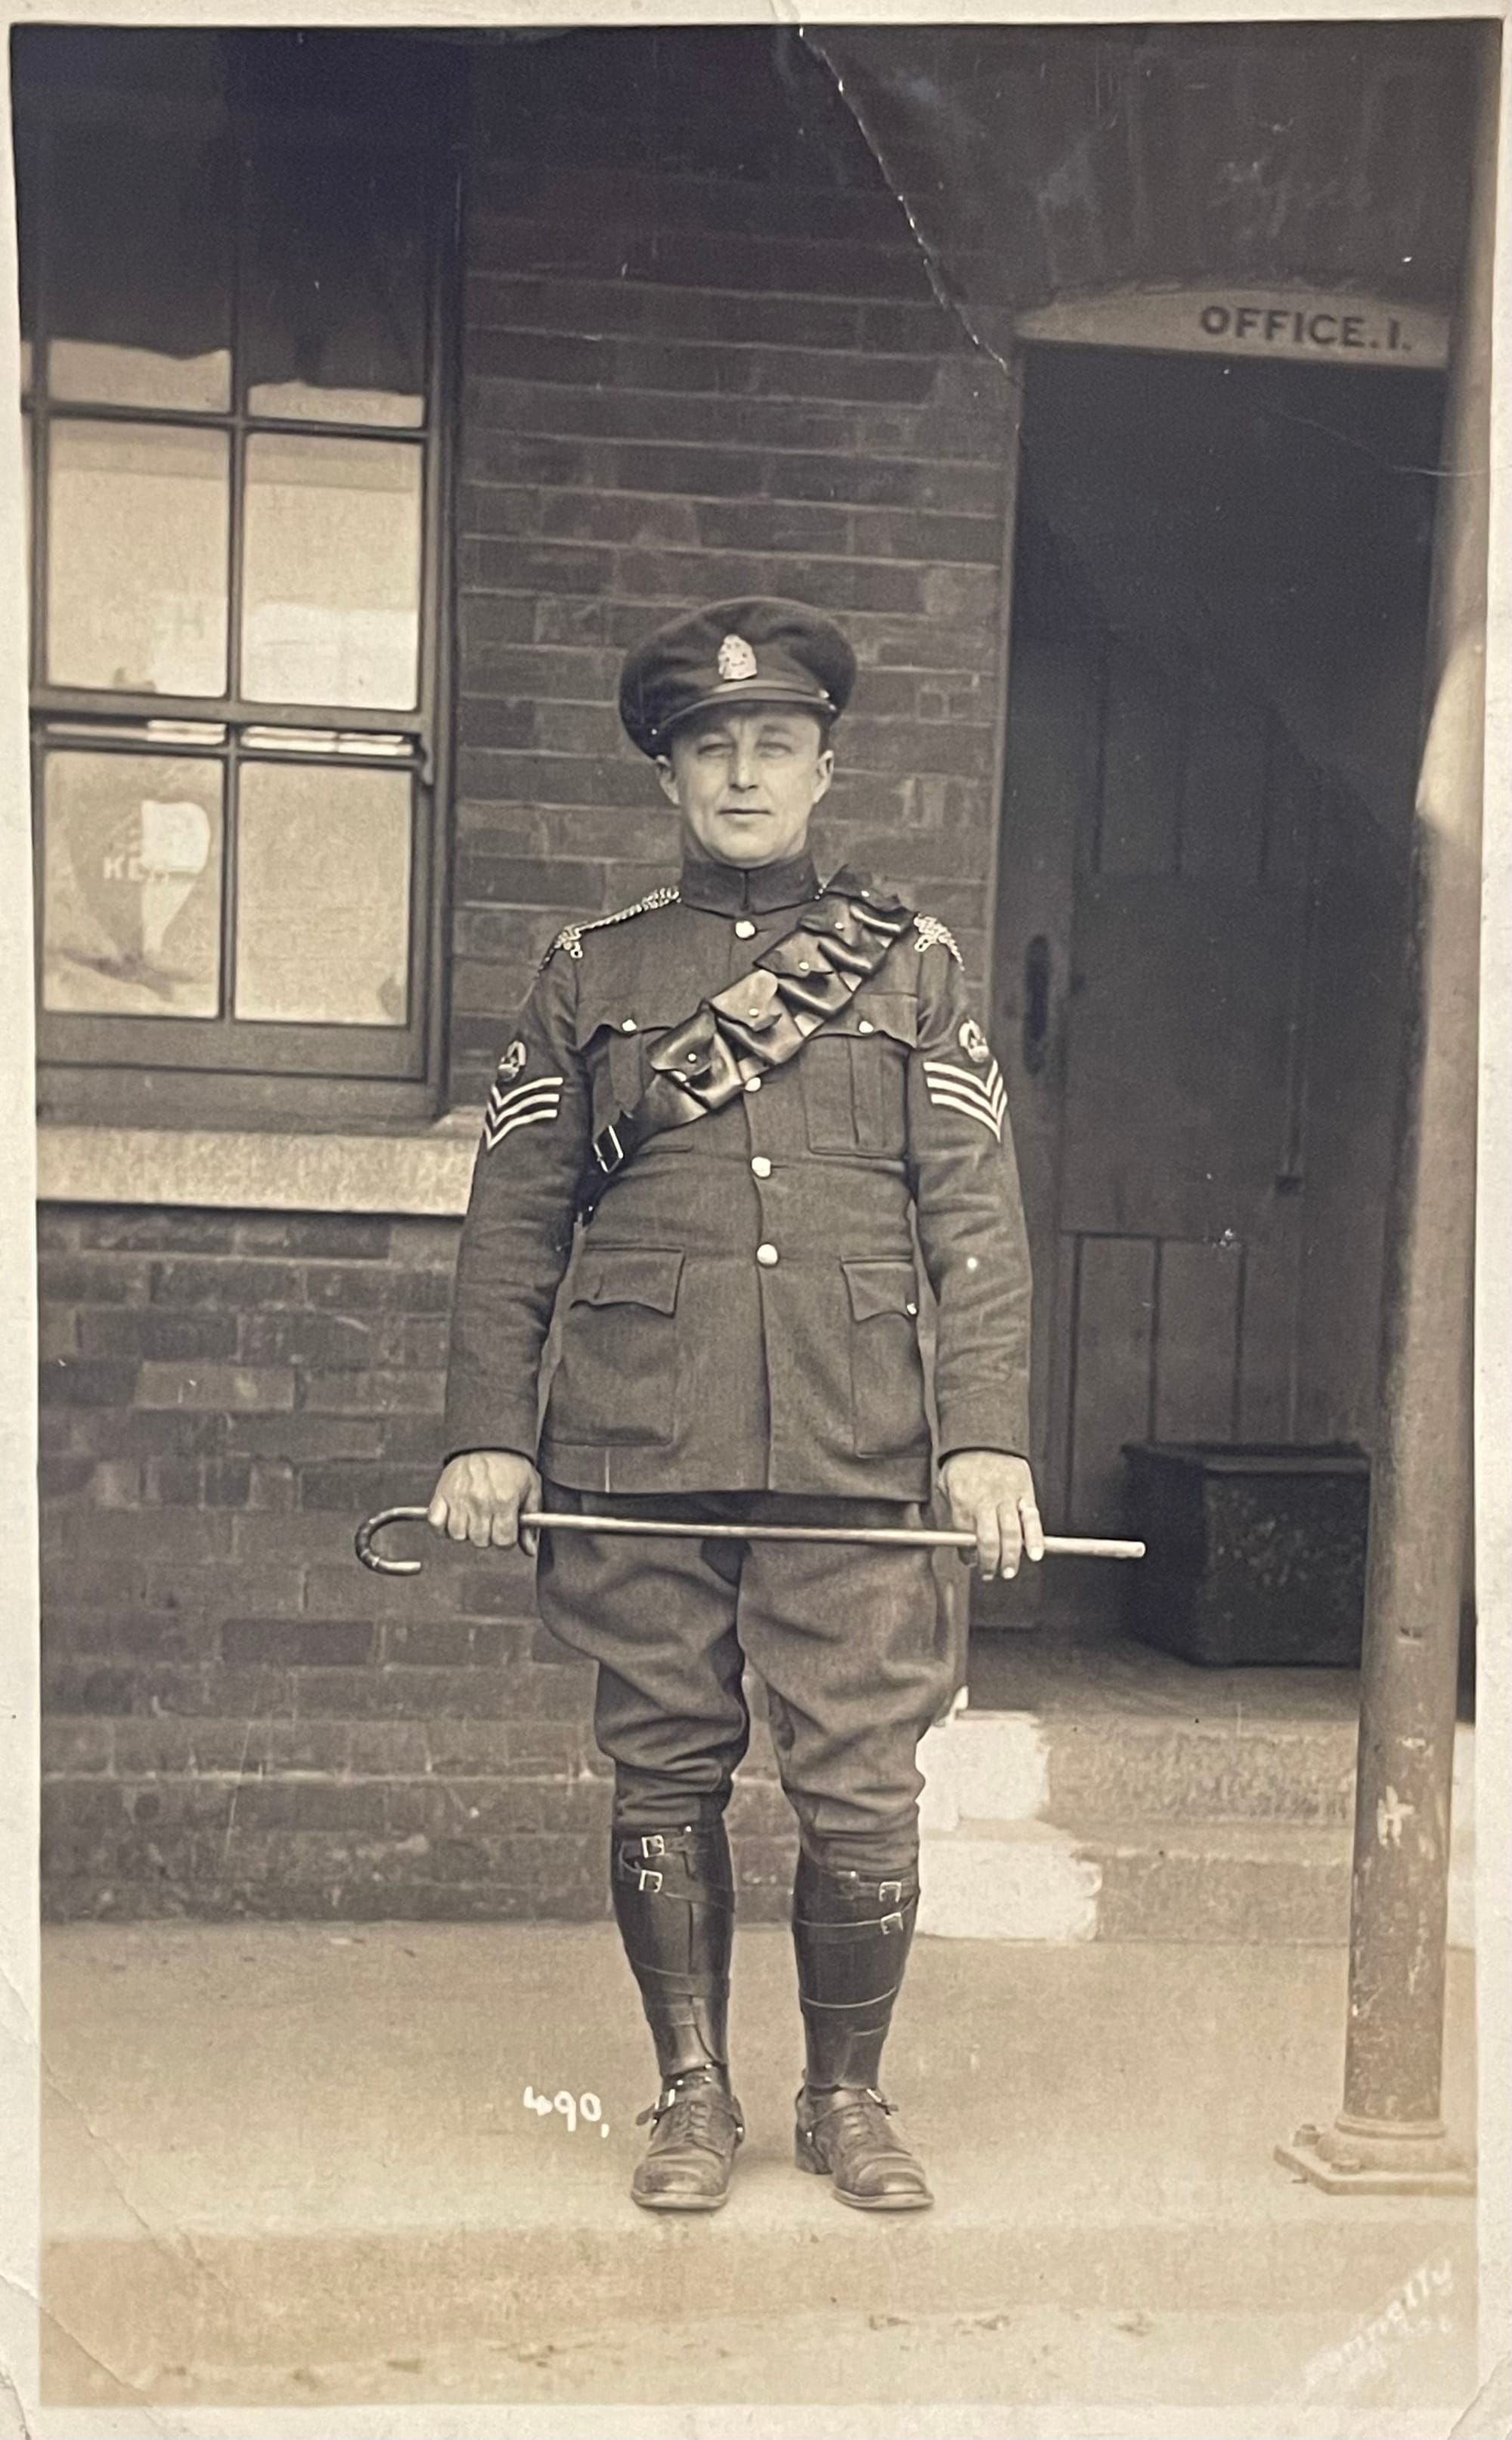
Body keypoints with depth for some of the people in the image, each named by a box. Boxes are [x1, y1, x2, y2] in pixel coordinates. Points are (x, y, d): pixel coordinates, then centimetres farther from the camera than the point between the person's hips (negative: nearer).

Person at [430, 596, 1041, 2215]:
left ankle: (847, 2095, 20)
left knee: (865, 1793, 0)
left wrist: (988, 1436, -3)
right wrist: (487, 1432, 0)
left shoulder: (913, 967, 10)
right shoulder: (589, 975, 11)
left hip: (855, 1470, 0)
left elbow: (977, 1221, 6)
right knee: (665, 1780, 6)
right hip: (638, 1468, 1)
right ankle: (693, 2091, 23)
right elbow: (513, 1221, 9)